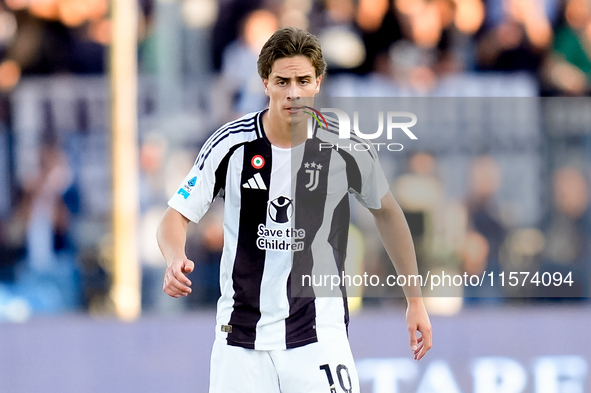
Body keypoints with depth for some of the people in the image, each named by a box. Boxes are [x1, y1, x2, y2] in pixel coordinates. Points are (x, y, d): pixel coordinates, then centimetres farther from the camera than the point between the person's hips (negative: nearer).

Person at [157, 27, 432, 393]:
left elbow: (386, 211, 12)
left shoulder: (344, 146, -6)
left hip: (319, 332, -1)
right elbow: (176, 217, -3)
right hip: (241, 333, 1)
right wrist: (175, 259, -26)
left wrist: (415, 299, 14)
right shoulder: (233, 143, -7)